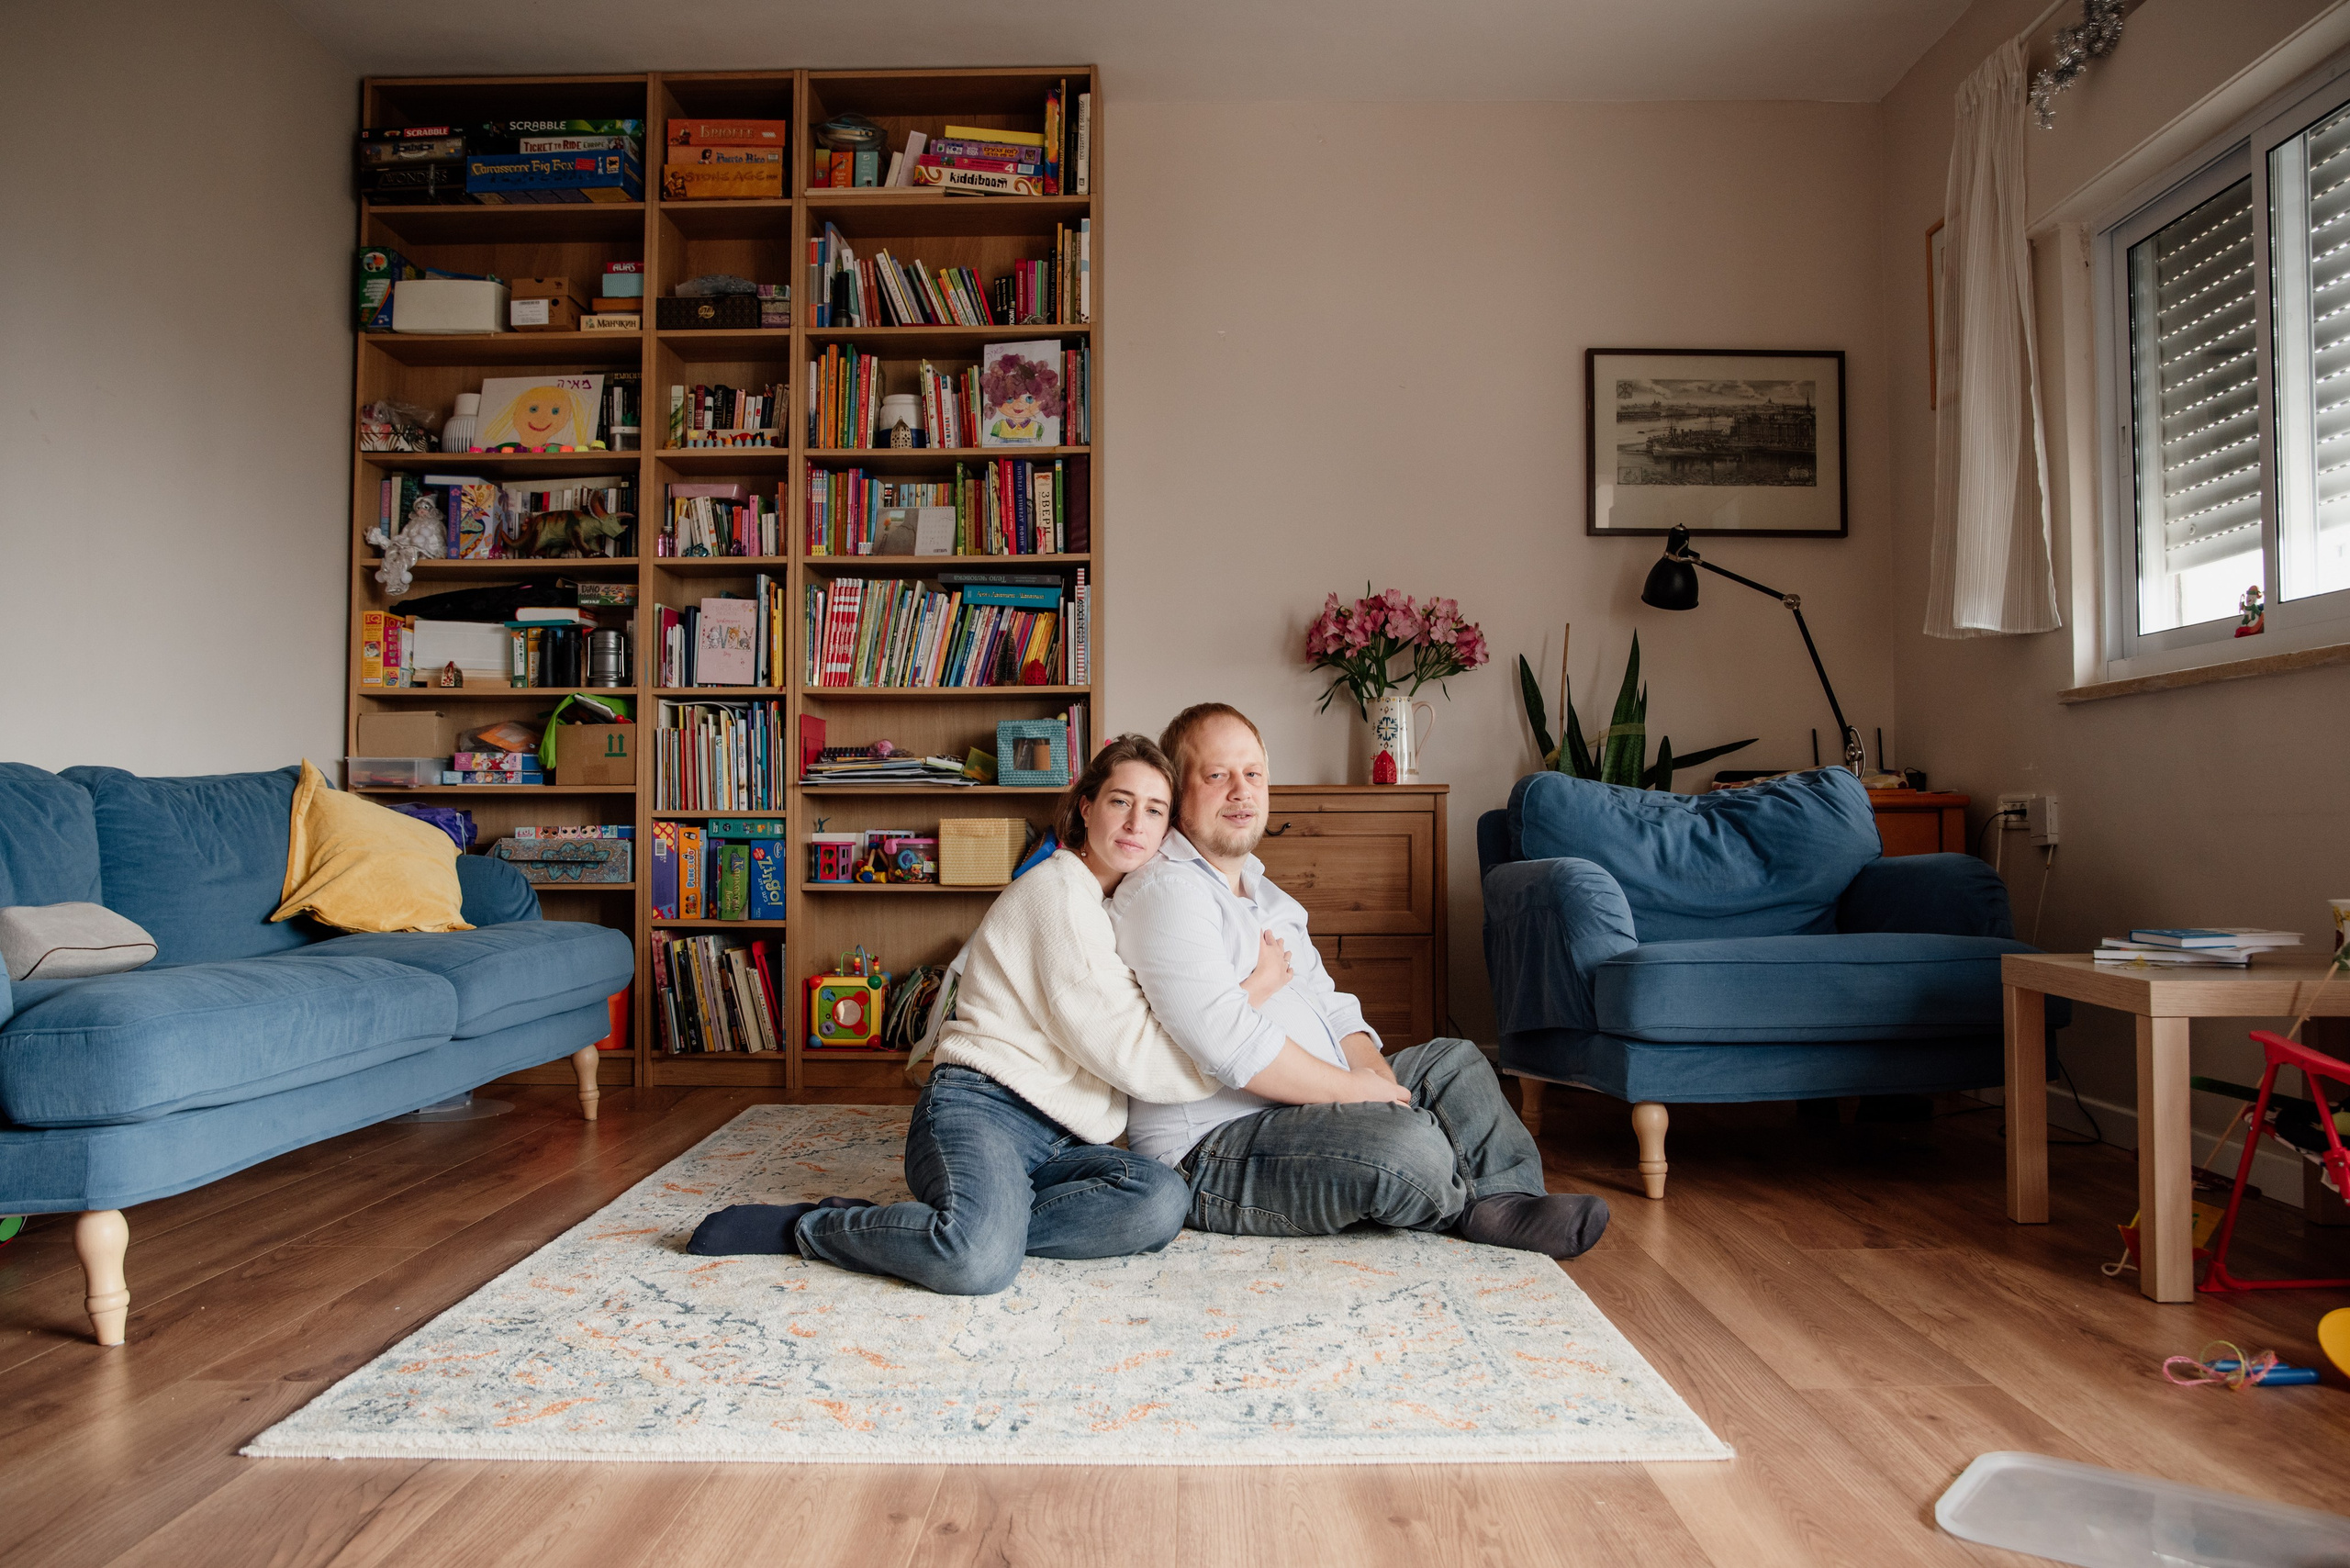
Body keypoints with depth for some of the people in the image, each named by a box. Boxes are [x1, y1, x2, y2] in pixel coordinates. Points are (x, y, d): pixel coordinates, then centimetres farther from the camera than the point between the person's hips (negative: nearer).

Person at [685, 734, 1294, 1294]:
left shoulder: (1123, 904, 22)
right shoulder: (1058, 890, -7)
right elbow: (1125, 1049, -13)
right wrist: (1254, 988, -7)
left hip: (1053, 1141, 8)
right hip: (981, 1109, -8)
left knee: (1161, 1200, -23)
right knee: (982, 1261, -36)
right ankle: (809, 1227, -9)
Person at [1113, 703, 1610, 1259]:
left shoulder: (1261, 890, 19)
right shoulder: (1165, 890, -15)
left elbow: (1331, 1009, 15)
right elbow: (1229, 1041, -26)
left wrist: (1381, 1079, -4)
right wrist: (1352, 1089, -18)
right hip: (1212, 1149, -10)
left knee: (1454, 1061, 14)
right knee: (1410, 1146, -28)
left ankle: (1511, 1199, -3)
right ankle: (1479, 1210, 5)